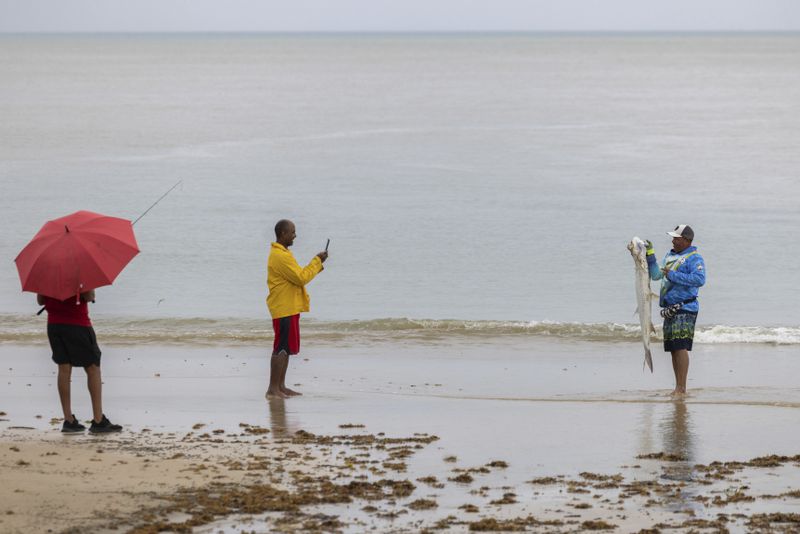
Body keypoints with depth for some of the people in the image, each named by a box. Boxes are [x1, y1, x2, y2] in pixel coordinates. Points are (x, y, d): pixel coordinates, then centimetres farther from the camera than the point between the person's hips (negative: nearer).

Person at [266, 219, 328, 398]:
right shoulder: (281, 256, -18)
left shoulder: (281, 253, 17)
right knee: (281, 348, -9)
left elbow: (298, 275, 21)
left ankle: (281, 386, 16)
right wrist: (317, 262, -10)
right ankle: (273, 388, -8)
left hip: (289, 308, 11)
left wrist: (317, 264, 10)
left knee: (286, 349, 13)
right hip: (284, 309, -11)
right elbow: (301, 278, -20)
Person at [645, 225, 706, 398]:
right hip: (670, 310, 8)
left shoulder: (694, 258, -7)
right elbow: (656, 275, 22)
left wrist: (673, 275, -20)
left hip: (685, 308, -8)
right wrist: (650, 255, 11)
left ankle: (681, 388, -15)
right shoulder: (670, 256, 19)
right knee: (673, 349, 8)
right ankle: (678, 388, 13)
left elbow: (699, 279, -23)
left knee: (681, 347, -14)